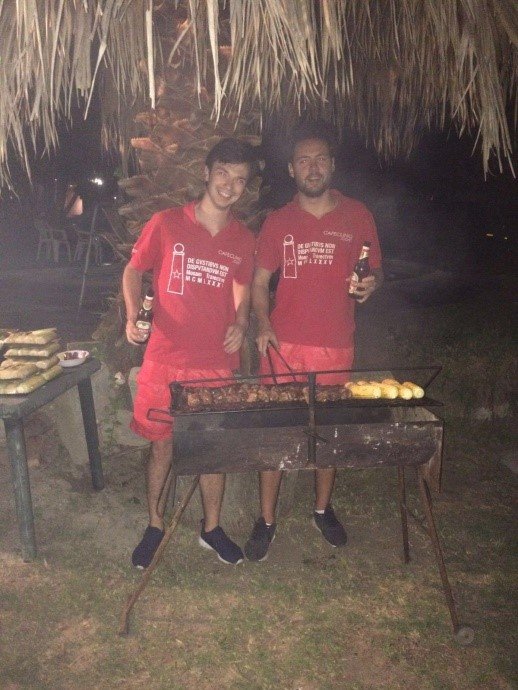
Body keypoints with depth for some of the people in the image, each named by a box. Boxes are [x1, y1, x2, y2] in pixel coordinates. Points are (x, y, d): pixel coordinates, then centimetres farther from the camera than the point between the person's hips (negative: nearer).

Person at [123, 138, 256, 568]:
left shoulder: (244, 241, 4)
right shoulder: (166, 224, -4)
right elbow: (133, 271, 6)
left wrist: (240, 325, -1)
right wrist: (133, 315, -10)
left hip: (218, 362, 2)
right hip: (165, 359, -2)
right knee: (162, 445, 10)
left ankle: (211, 528, 32)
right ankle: (155, 527, 31)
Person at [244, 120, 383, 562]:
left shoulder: (357, 216, 5)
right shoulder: (278, 222, 6)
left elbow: (376, 271, 12)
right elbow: (259, 283, 8)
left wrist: (371, 283, -13)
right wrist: (263, 325, -9)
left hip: (336, 346, 1)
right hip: (284, 344, 0)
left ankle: (323, 508, 34)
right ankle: (267, 520, 19)